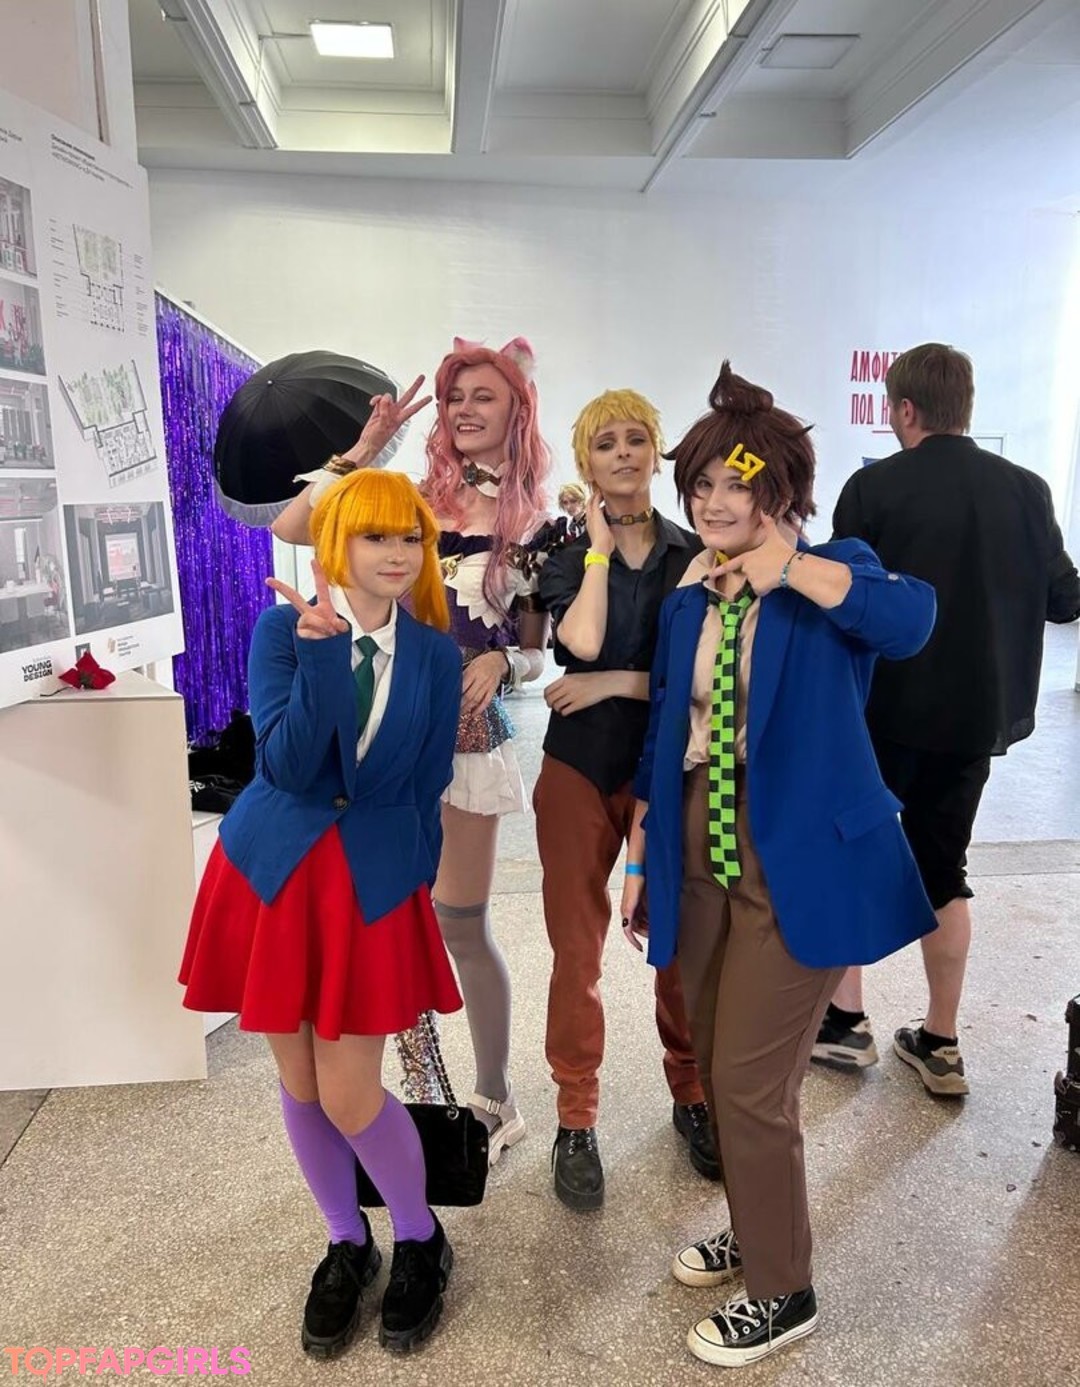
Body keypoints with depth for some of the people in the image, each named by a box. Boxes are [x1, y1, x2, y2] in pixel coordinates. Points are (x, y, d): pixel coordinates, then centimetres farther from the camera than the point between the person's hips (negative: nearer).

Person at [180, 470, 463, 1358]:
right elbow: (285, 768, -17)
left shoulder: (436, 654, -2)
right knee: (301, 1084, 14)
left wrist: (408, 880, 7)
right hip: (273, 871, 1)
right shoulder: (283, 628, -6)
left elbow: (427, 787, 6)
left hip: (373, 882, -1)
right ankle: (347, 1246, 39)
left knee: (350, 1095, 1)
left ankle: (421, 1242, 31)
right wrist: (321, 651, -28)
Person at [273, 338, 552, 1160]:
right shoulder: (417, 495, 7)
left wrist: (500, 665, -15)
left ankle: (495, 1102, 26)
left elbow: (537, 648, 6)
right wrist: (366, 449, -3)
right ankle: (424, 1088, 32)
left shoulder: (537, 520, 2)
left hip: (467, 731, -3)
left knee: (460, 924, 4)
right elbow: (292, 528, -2)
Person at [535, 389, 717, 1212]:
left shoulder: (694, 555, 2)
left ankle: (692, 1095, 32)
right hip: (581, 771, 0)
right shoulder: (566, 555, 2)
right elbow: (581, 642, -18)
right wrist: (601, 545, -10)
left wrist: (614, 683, -11)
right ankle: (577, 1119, 24)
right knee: (577, 949, 6)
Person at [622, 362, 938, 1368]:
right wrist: (639, 859, 13)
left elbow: (911, 619, -31)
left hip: (798, 857, -6)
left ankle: (783, 1291, 27)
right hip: (701, 848, 6)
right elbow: (663, 736, 12)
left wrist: (785, 569, -30)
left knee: (750, 1079, 1)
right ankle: (755, 1231, 45)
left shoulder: (830, 575, -7)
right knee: (715, 1067, 18)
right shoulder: (687, 599, 8)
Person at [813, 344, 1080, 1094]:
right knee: (943, 865, 16)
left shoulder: (875, 488, -11)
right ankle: (941, 1045, 22)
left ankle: (844, 1020, 18)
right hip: (977, 713, 4)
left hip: (885, 709, -4)